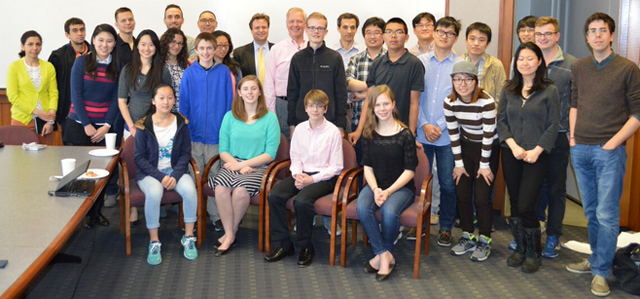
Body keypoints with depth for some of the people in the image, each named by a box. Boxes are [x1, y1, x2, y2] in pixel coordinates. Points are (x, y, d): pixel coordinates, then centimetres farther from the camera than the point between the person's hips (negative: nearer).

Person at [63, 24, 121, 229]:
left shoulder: (116, 67, 4)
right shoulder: (82, 62, -2)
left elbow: (115, 99, 2)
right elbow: (76, 95, -6)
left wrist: (107, 126, -9)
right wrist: (86, 125, -11)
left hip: (103, 127, 2)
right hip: (79, 125, -2)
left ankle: (97, 211, 17)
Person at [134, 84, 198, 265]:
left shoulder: (181, 123, 1)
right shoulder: (144, 126, -5)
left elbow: (185, 153, 2)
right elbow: (139, 157, -5)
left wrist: (175, 175, -14)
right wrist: (160, 176, -17)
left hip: (175, 170, 2)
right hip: (150, 172, -2)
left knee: (190, 190, -29)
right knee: (154, 193, -34)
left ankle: (188, 237, -11)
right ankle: (154, 242, -18)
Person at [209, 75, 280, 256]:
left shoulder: (269, 118, 2)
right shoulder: (230, 117, 11)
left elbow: (270, 154, -3)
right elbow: (223, 150, 7)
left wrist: (243, 164, -11)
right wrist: (236, 164, -12)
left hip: (258, 167, -2)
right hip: (233, 165, 2)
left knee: (240, 190, -32)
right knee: (220, 188, -30)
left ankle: (229, 233, -8)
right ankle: (230, 235, -16)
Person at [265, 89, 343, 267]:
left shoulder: (333, 131, -6)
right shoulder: (300, 129, 8)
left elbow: (336, 167, -7)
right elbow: (295, 157, 11)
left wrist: (312, 179, -16)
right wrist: (297, 175, -10)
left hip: (324, 177, -5)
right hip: (302, 173, 5)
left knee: (302, 200, -32)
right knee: (275, 195, -20)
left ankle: (305, 247, -10)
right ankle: (282, 244, -8)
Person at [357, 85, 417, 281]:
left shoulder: (405, 135, -7)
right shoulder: (369, 134, 5)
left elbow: (409, 170, -8)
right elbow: (367, 167, 4)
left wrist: (388, 191, -17)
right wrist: (375, 189, -15)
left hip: (401, 186, -3)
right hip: (376, 185, 3)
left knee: (389, 212, -34)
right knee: (363, 208, -29)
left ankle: (381, 253, -6)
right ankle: (385, 256, -16)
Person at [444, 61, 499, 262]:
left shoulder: (486, 102, -25)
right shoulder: (449, 102, -12)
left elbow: (488, 135, -19)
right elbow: (453, 134, -4)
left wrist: (484, 165, -14)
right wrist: (458, 163, -2)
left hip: (488, 148, -4)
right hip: (466, 146, 4)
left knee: (482, 196, -6)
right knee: (462, 194, 4)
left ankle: (484, 241, 10)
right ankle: (467, 237, 20)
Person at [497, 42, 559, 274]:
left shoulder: (549, 90, -1)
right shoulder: (508, 89, 8)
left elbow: (553, 126, -4)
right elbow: (501, 121, 5)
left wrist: (536, 151, -14)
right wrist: (513, 145, -9)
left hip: (536, 155, -4)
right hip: (511, 154, 4)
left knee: (526, 205, -8)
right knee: (515, 204, 9)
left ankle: (534, 253, 12)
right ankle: (520, 248, 25)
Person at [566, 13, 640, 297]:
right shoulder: (579, 67, 9)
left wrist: (613, 143, -11)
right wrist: (573, 136, 8)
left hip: (609, 150, -4)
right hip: (580, 150, 5)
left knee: (607, 215, -3)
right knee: (591, 212, 14)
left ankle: (601, 272, 5)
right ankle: (596, 259, 28)